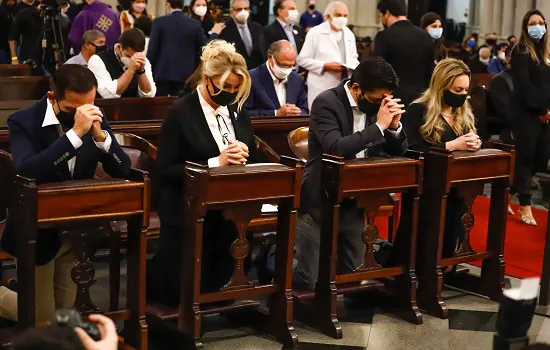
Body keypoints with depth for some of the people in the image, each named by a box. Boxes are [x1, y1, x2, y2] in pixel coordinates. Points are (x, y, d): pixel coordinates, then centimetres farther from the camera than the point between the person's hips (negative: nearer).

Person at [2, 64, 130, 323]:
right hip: (37, 233, -5)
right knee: (42, 321, 3)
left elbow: (122, 170, -9)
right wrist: (76, 132, -41)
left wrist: (99, 135, -28)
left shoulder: (95, 118, -5)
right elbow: (26, 171, -36)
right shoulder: (23, 122, -19)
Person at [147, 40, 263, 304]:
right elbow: (165, 170, -16)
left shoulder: (237, 111, 8)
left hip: (231, 214, 6)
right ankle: (148, 277, 30)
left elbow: (255, 161, 13)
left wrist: (243, 157, -12)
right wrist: (215, 163, -24)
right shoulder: (180, 113, -10)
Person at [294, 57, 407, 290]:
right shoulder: (327, 103, -16)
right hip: (321, 201, -6)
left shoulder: (377, 102, 4)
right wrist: (379, 126, -26)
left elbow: (399, 151, 7)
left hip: (355, 202, 6)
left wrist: (394, 125, -13)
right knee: (308, 280, -4)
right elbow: (335, 149, -30)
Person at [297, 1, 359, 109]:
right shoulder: (315, 33, -3)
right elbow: (302, 59, -5)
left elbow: (353, 58, 23)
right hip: (321, 88, -5)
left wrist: (353, 67, -1)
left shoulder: (349, 34, 14)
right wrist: (325, 66, -15)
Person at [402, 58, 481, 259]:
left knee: (448, 248, 10)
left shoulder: (465, 114, 14)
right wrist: (452, 145, -23)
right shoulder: (418, 111, -8)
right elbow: (412, 150, -19)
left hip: (457, 191, 6)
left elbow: (473, 141, 14)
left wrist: (475, 143, -11)